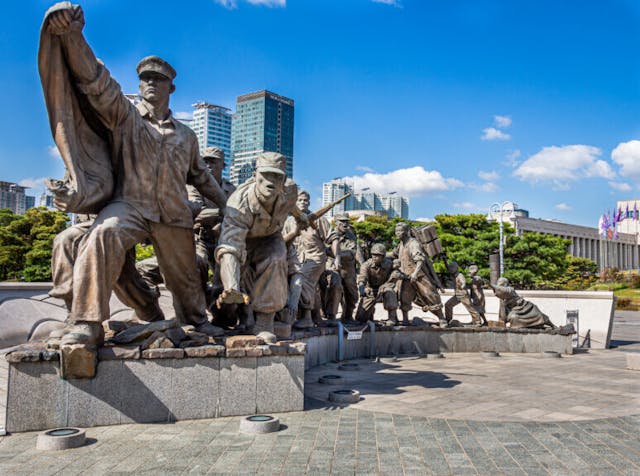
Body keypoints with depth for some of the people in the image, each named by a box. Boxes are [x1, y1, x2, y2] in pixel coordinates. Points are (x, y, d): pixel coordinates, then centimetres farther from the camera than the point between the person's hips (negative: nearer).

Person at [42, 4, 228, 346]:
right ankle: (86, 323, -33)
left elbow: (201, 176, 30)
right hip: (130, 204, -4)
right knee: (104, 234, -36)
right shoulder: (122, 115, 8)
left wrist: (226, 205, 33)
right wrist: (72, 34, -26)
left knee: (185, 276, 13)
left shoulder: (185, 135, 20)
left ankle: (195, 320, 41)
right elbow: (96, 80, -9)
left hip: (175, 215, 4)